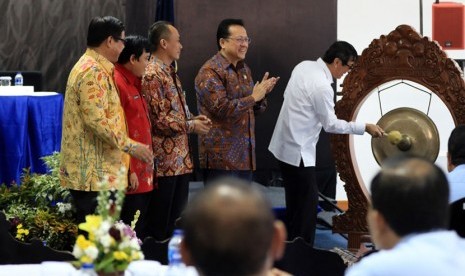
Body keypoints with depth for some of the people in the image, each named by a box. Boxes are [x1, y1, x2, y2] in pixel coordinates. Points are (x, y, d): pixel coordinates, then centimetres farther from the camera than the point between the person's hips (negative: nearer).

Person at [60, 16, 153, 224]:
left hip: (94, 170, 11)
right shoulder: (93, 72, -16)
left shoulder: (89, 68, 18)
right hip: (92, 172, -11)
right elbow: (96, 120, -24)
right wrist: (131, 146, -19)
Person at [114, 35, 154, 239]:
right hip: (131, 176, -10)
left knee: (140, 231, 13)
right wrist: (129, 171, -20)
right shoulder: (117, 83, -15)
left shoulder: (133, 83, 17)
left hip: (143, 174, 10)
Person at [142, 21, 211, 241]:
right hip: (164, 158, -10)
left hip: (180, 157, 10)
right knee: (160, 218, -1)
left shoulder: (170, 72, 16)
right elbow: (159, 119, -20)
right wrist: (191, 126, -13)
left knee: (177, 214, 15)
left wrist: (193, 118, 7)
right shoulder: (152, 75, -16)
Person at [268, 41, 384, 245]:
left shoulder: (304, 66, 3)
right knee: (307, 205, -3)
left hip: (285, 145, 10)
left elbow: (288, 96, 15)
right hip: (298, 151, -10)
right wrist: (365, 128, -6)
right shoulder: (321, 86, -23)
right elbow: (331, 124, -14)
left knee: (296, 203, 17)